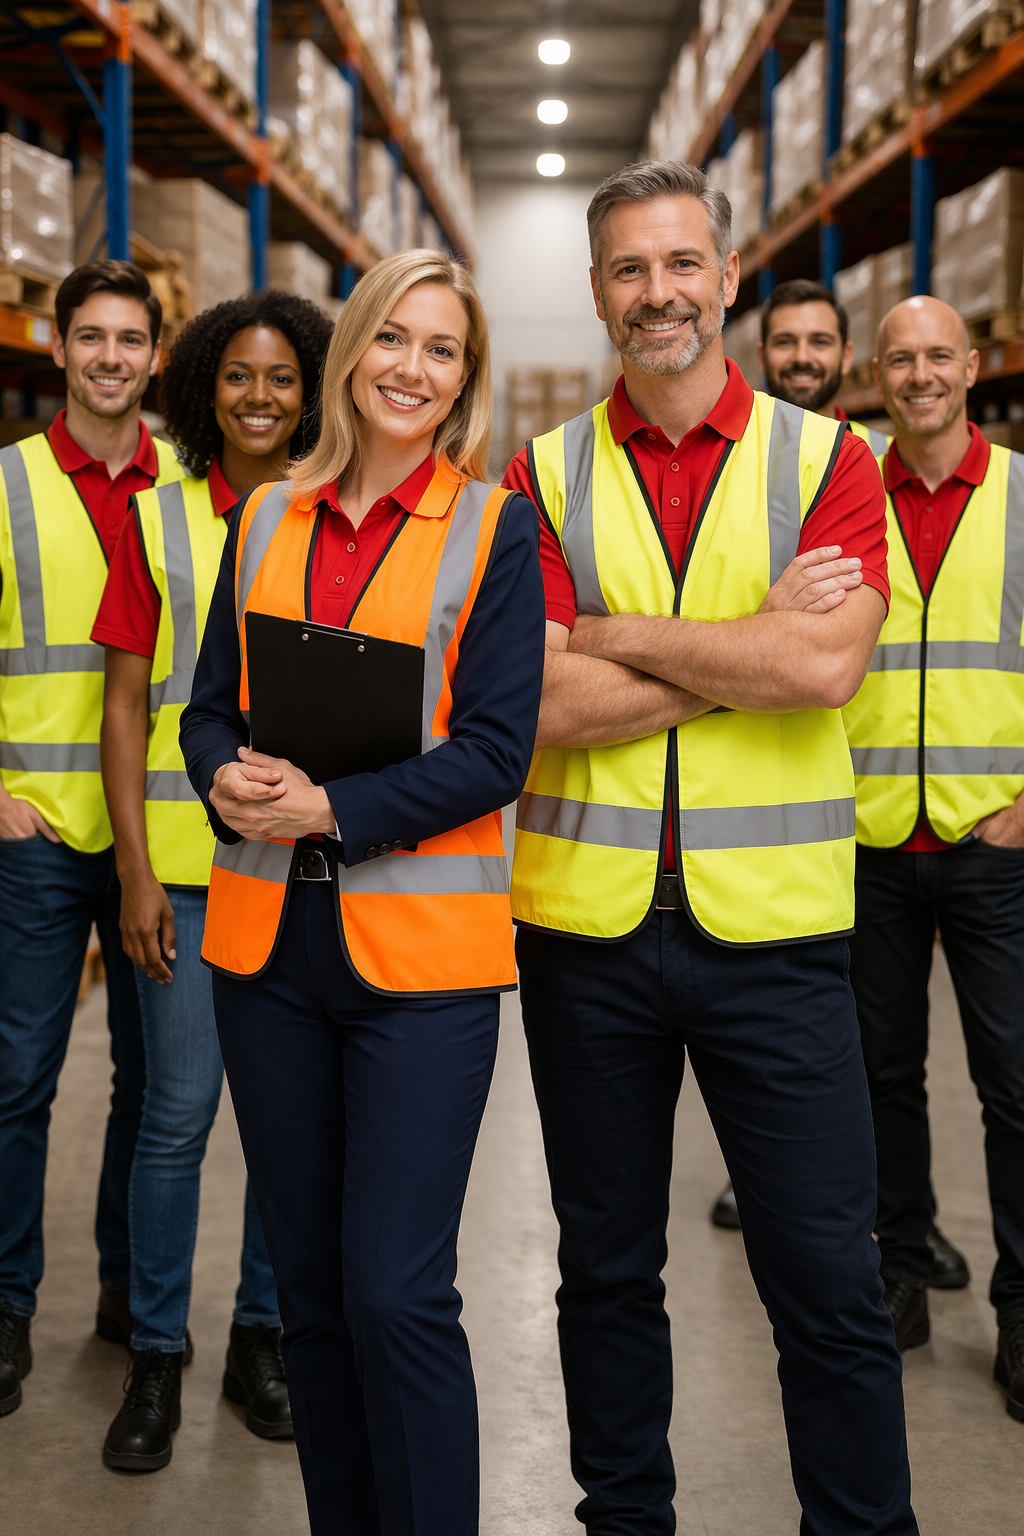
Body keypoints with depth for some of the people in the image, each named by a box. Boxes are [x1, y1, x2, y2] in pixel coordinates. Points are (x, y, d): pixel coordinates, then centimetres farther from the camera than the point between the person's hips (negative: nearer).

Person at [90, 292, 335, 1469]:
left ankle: (263, 1336, 25)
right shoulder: (158, 520, 3)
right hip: (186, 858, -1)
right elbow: (125, 707, 2)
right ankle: (155, 1358, 17)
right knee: (177, 1112, 0)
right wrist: (136, 870, -6)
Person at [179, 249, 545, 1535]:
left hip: (419, 946, -4)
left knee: (396, 1294, -5)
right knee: (308, 1283, 14)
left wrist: (331, 809, -18)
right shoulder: (265, 518, 11)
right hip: (268, 939, 4)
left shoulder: (495, 528, -1)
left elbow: (496, 749, -8)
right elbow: (209, 704, 12)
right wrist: (225, 778, -10)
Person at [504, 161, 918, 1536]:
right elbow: (542, 706, -11)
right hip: (586, 920, 2)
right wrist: (755, 646, -12)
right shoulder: (545, 477, 3)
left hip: (774, 921, -1)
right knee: (607, 1270, 15)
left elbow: (826, 667, -15)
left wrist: (615, 634, -11)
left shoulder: (826, 459, 1)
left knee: (830, 1281, 5)